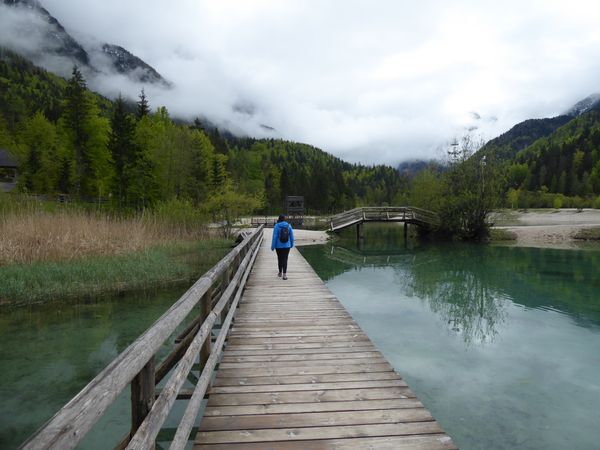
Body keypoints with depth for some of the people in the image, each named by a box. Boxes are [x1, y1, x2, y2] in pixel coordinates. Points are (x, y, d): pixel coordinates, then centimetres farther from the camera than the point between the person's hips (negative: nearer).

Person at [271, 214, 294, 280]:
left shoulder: (276, 226, -9)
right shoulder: (289, 226, -2)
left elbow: (274, 237, -11)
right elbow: (291, 236, 3)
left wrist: (273, 246, -5)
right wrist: (292, 244, 17)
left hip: (279, 246, -1)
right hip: (287, 246, 1)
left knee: (280, 259, 15)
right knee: (285, 260, 1)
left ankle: (280, 273, 30)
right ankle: (284, 274, -11)